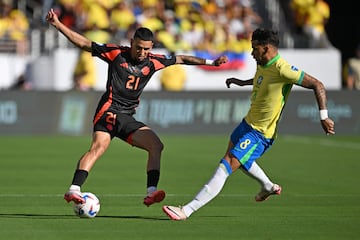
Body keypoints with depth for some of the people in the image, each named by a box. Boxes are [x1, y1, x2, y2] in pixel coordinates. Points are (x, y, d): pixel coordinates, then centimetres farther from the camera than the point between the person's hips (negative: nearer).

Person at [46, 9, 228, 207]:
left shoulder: (153, 62, 9)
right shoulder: (116, 53, -2)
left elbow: (180, 59, 21)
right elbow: (84, 44, 0)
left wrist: (210, 62, 21)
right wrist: (58, 25, -5)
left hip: (128, 118, 6)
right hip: (109, 111, -6)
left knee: (156, 146, -7)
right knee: (99, 146, -28)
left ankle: (151, 192, -11)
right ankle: (74, 190, -37)